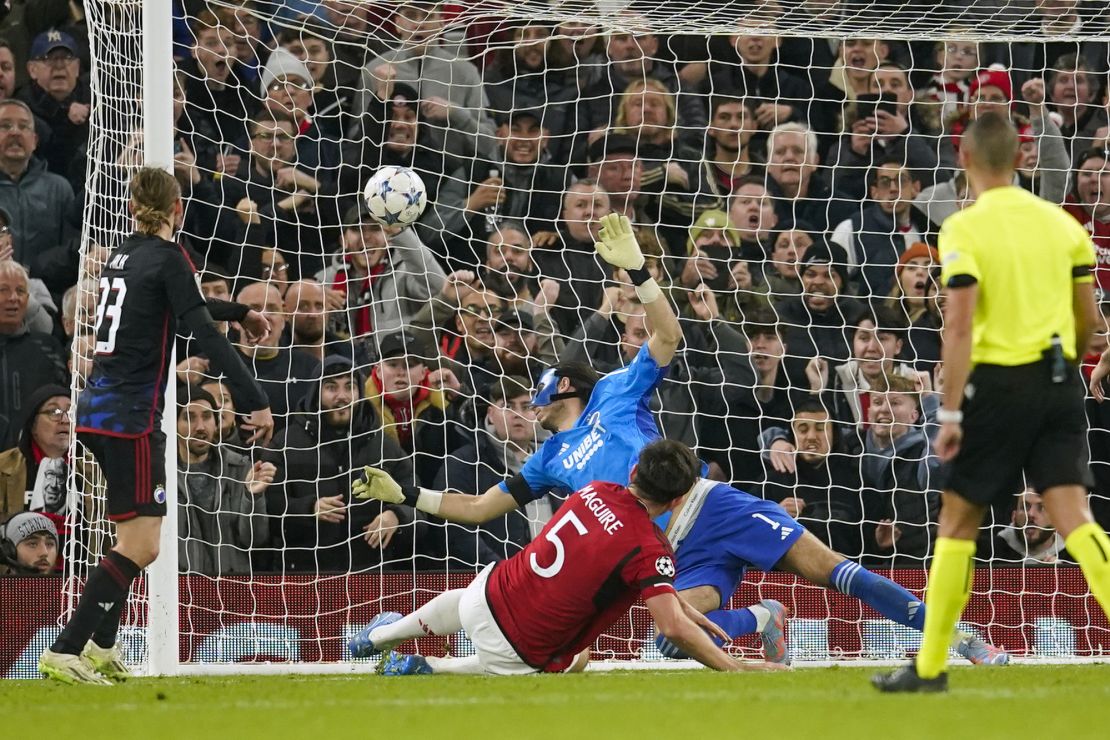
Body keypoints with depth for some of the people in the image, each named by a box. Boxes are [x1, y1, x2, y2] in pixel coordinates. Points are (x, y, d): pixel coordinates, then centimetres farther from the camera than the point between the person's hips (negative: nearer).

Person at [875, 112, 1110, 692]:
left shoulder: (963, 229, -8)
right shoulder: (1060, 221, 7)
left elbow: (959, 324, -15)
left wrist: (950, 413, -13)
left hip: (998, 383, -4)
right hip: (1059, 381, 4)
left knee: (958, 520, 8)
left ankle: (929, 666, 13)